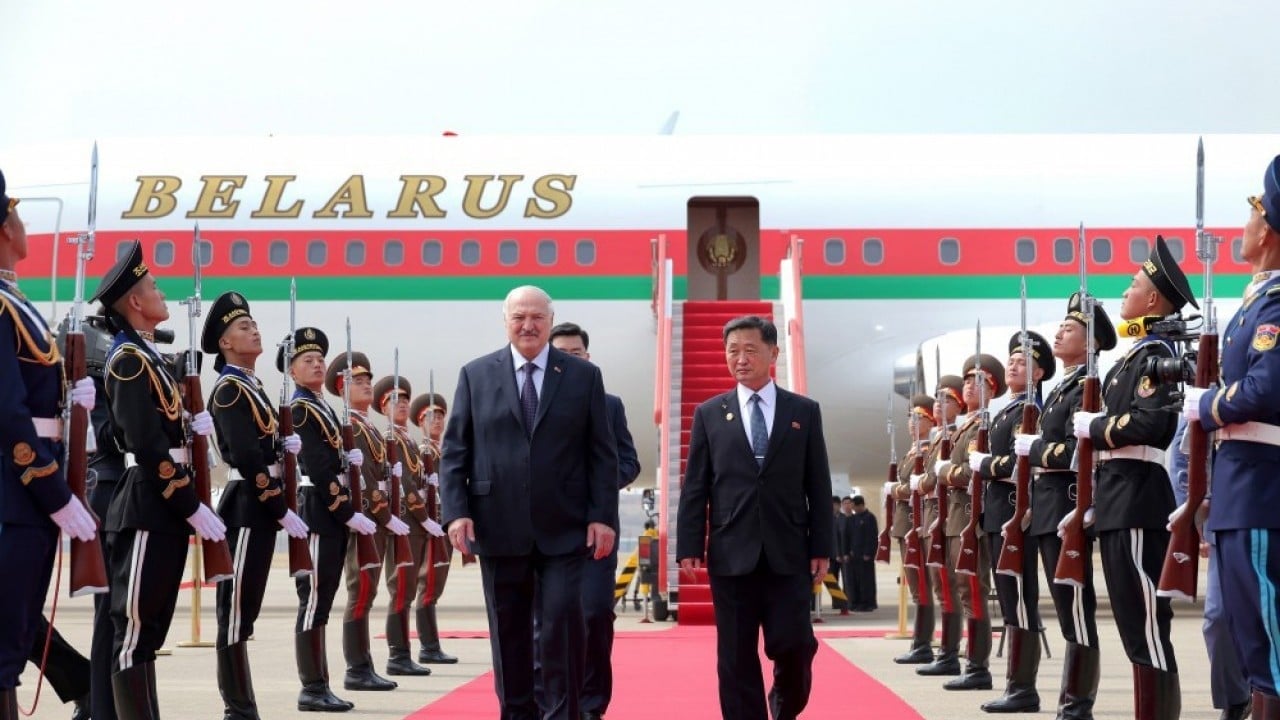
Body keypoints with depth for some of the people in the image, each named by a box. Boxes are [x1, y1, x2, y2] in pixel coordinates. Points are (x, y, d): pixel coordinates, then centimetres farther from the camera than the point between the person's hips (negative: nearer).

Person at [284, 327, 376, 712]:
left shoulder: (321, 408, 19)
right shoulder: (299, 410, -10)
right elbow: (317, 469, -17)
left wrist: (348, 458, 4)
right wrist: (349, 513, -17)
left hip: (334, 514, 9)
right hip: (318, 511, -9)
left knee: (321, 600, 10)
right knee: (314, 599, -7)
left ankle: (319, 685, 13)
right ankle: (312, 689, -5)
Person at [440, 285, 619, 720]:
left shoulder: (584, 376, 6)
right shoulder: (475, 375, 7)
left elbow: (602, 454, 4)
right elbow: (454, 451, 6)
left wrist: (603, 516, -5)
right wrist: (457, 511, -5)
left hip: (564, 530, -1)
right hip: (499, 528, 1)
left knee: (563, 624, -7)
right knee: (508, 632, 9)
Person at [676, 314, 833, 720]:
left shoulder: (804, 412, 8)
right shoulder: (709, 414, 8)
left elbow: (818, 486, 6)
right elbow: (694, 486, 5)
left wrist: (822, 548, 0)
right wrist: (689, 546, -3)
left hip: (788, 553, 0)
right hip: (731, 553, 0)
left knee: (794, 645, -3)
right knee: (736, 658, 2)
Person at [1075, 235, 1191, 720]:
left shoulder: (1156, 354, -9)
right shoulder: (1135, 355, 20)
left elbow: (1149, 423, -21)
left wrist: (1091, 426, -11)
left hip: (1138, 500, -10)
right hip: (1117, 499, 10)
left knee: (1146, 621, -9)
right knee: (1134, 621, 11)